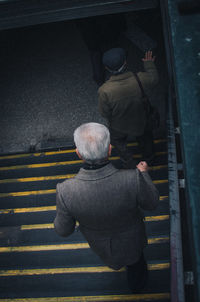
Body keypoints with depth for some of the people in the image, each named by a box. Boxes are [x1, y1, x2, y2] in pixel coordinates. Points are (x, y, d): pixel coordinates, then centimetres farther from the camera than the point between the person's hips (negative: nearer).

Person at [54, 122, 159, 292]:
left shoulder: (66, 191, -39)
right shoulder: (133, 180, -42)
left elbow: (63, 230, -20)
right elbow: (151, 203, -18)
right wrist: (144, 173, -2)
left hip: (99, 243, 1)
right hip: (130, 238, -1)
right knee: (135, 258, 35)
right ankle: (137, 283, 64)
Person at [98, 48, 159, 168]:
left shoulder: (104, 91, -38)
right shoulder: (139, 79, -35)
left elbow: (104, 113, -21)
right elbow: (154, 78, -9)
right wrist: (149, 64, 10)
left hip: (118, 127, -1)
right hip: (140, 122, 2)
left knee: (119, 144, 33)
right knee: (145, 138, 35)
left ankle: (130, 165, 53)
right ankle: (149, 158, 61)